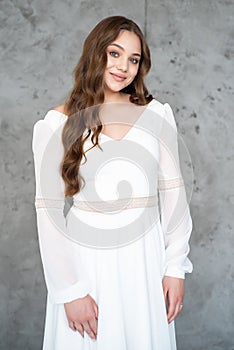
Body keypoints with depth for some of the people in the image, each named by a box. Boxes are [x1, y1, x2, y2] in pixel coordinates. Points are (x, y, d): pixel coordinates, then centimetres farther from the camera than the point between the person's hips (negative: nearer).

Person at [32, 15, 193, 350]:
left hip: (145, 257, 2)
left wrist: (176, 267, 0)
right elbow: (48, 210, -7)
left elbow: (172, 191, 3)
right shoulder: (58, 124, -6)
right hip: (85, 257, -2)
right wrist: (70, 291, -10)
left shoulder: (157, 114, 0)